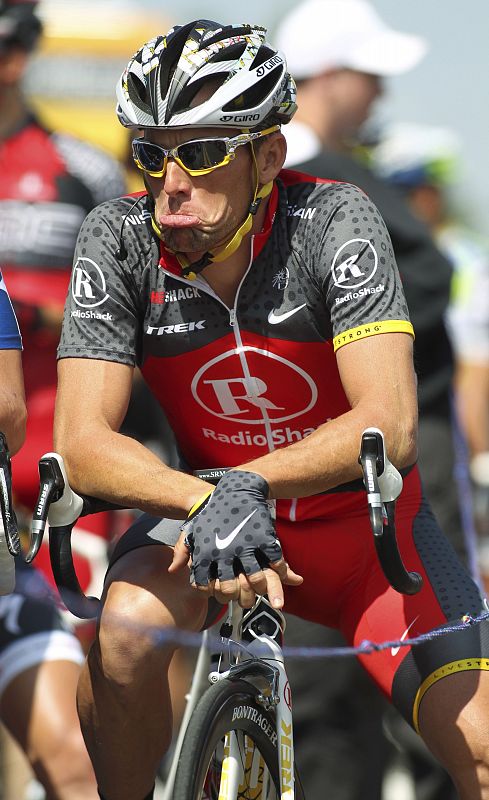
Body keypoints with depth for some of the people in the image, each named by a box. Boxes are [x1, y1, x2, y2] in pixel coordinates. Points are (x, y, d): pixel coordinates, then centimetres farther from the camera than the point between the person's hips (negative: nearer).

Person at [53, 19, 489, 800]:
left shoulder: (335, 220, -24)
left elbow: (389, 425, -34)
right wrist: (206, 503, -43)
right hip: (203, 506, 1)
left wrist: (249, 486, -49)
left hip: (360, 522, -1)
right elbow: (84, 441, -25)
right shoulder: (119, 239, -19)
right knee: (123, 633, -31)